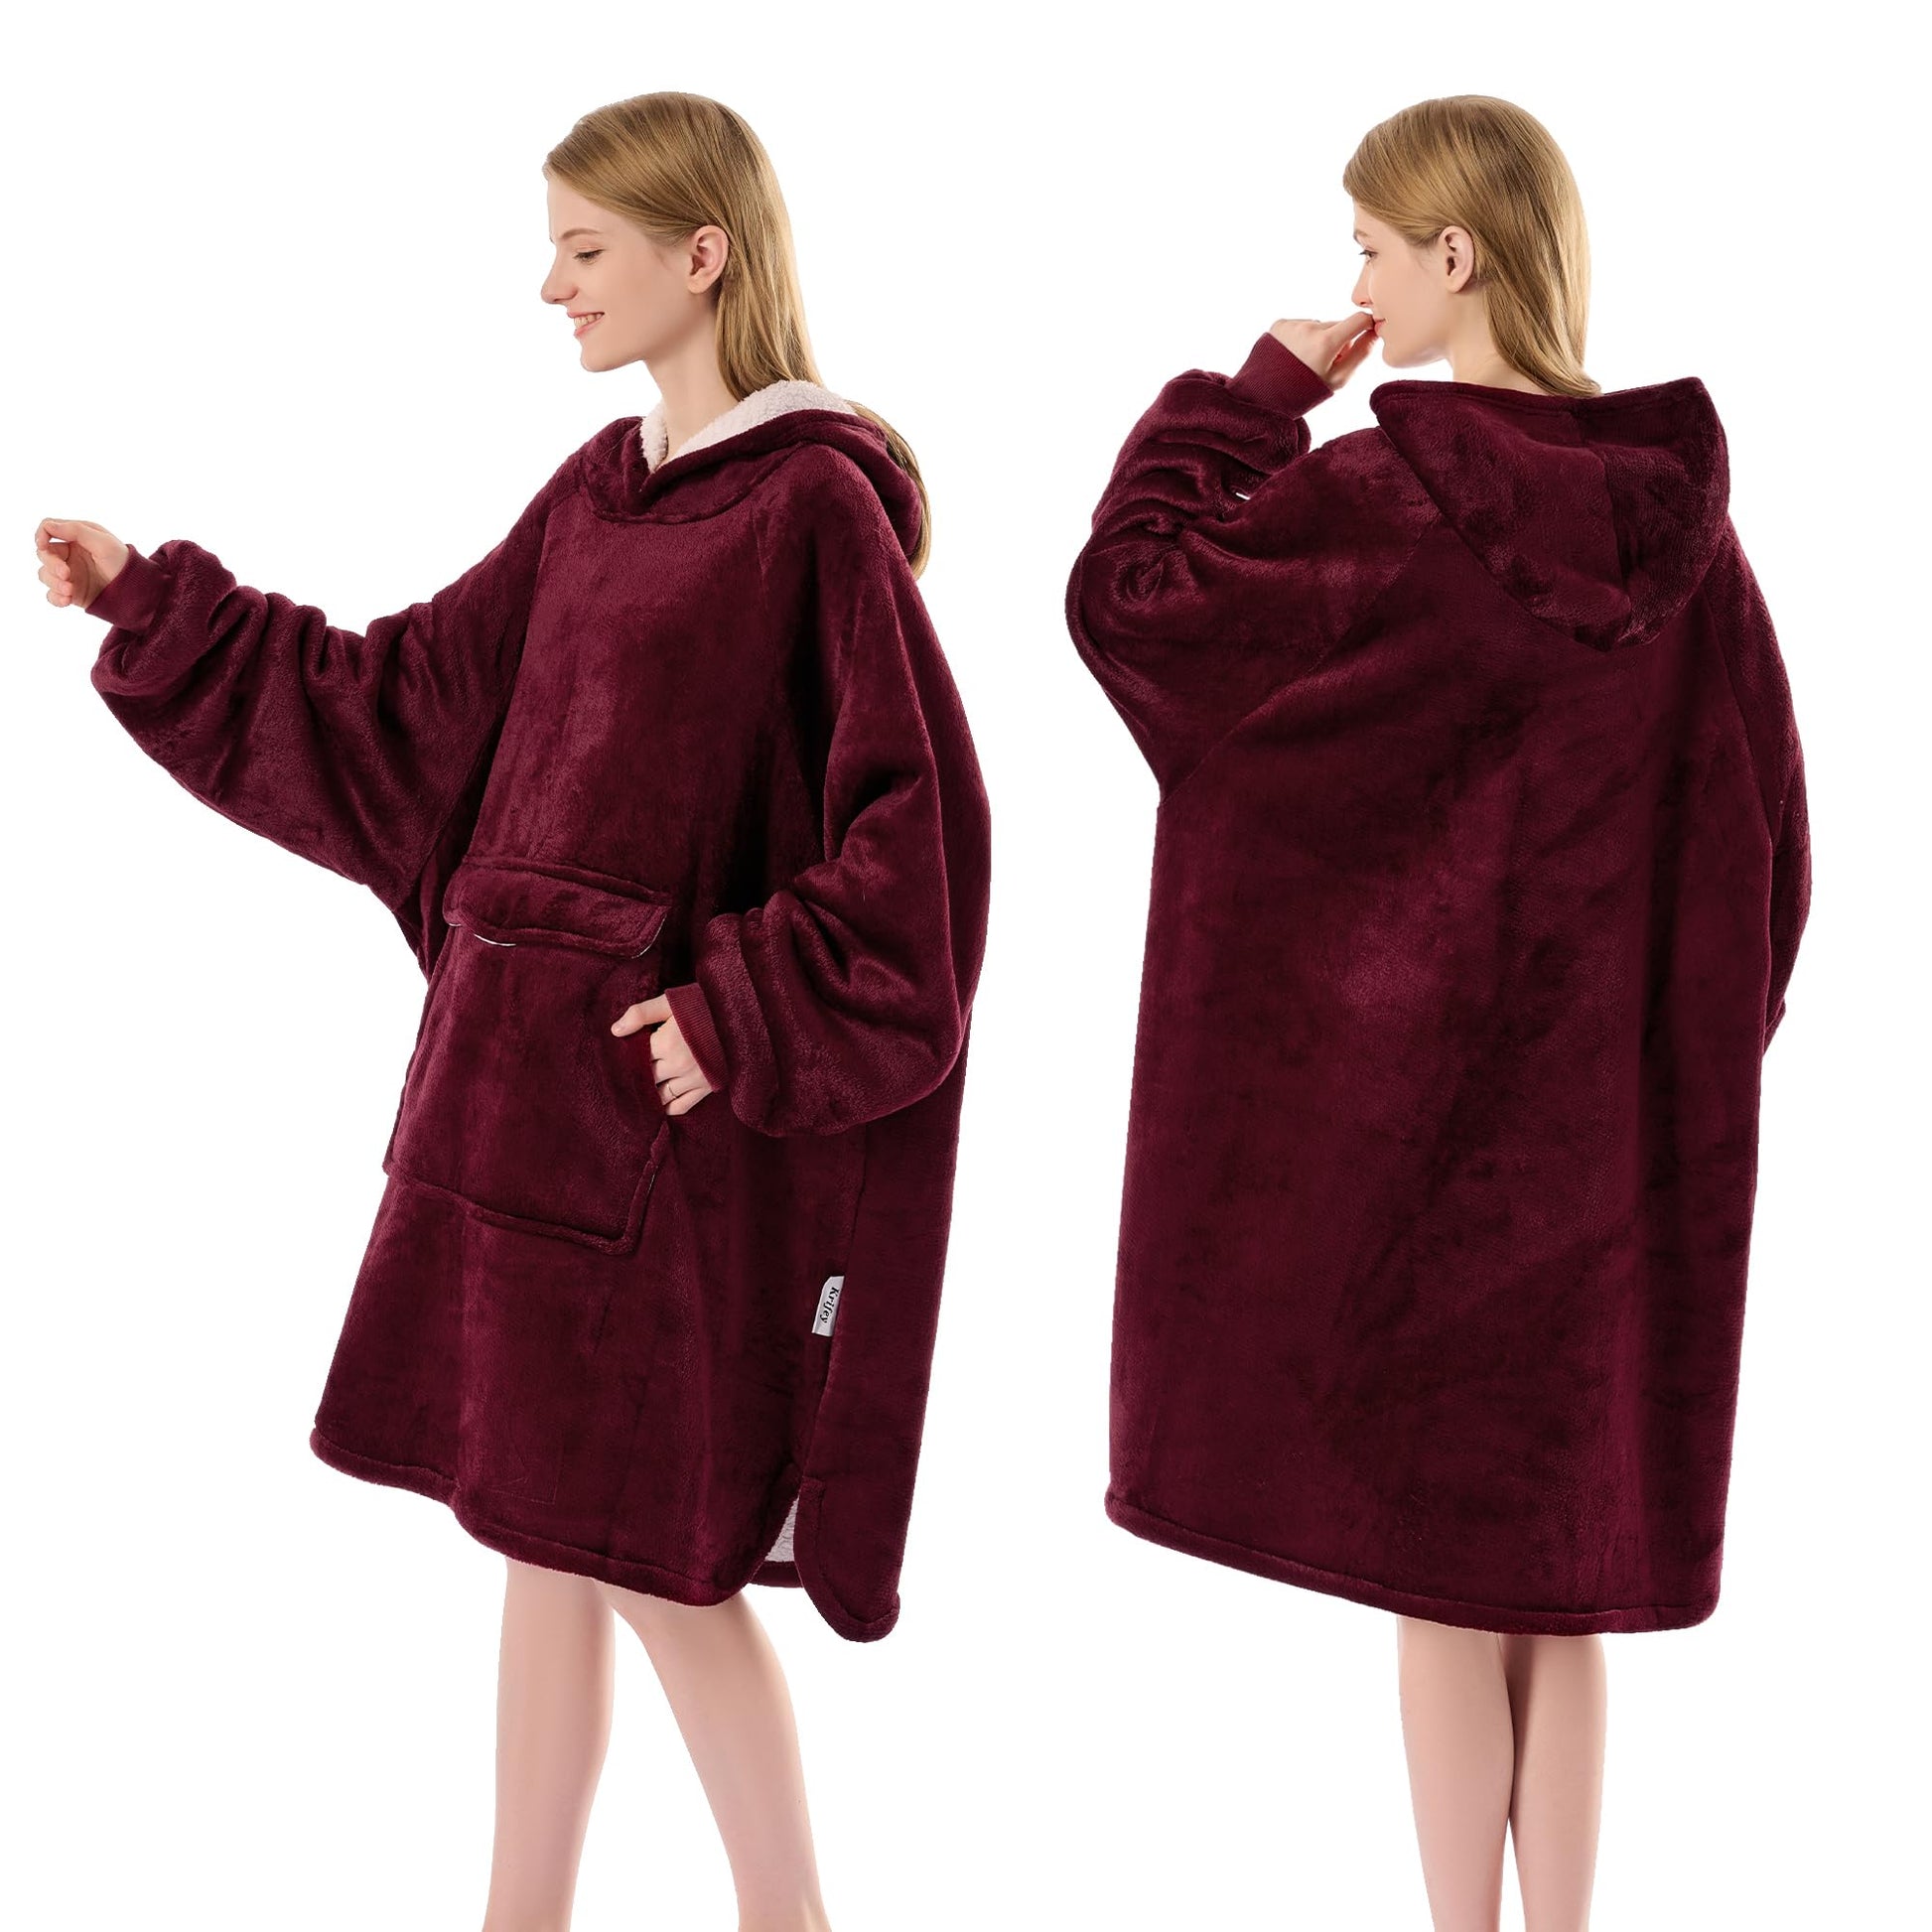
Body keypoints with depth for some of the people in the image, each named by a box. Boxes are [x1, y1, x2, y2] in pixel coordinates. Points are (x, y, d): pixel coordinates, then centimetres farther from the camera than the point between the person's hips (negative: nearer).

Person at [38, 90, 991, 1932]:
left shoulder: (816, 505, -12)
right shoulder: (595, 498, 11)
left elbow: (919, 829, -16)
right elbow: (396, 712, 16)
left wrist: (748, 1021, -18)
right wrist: (155, 601, 14)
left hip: (672, 1100, -8)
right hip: (521, 1076, 8)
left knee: (649, 1544, 1)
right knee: (537, 1520, 13)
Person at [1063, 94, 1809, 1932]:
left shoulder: (1376, 500, -14)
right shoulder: (1681, 508, 2)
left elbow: (1128, 592, -11)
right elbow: (1761, 826, 5)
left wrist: (1260, 389, -2)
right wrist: (1686, 1063, 14)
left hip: (1405, 1100, -5)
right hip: (1618, 1117, 5)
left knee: (1435, 1569, 6)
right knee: (1561, 1570, 14)